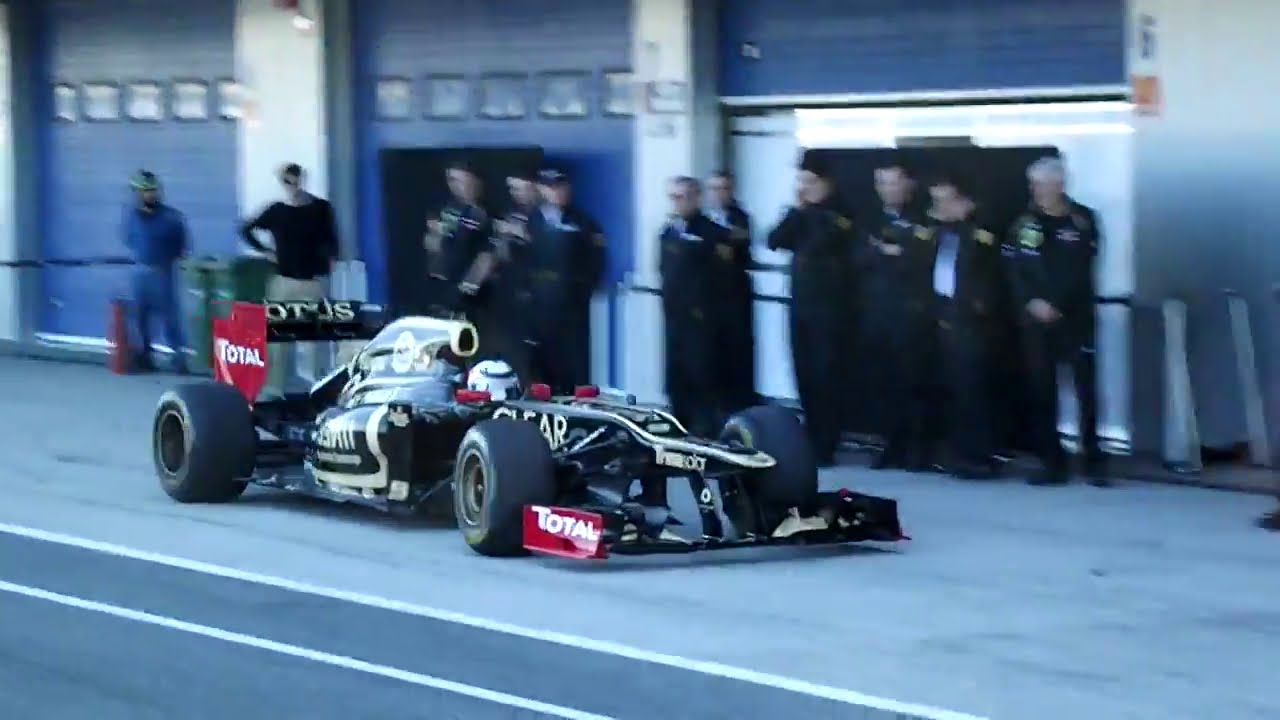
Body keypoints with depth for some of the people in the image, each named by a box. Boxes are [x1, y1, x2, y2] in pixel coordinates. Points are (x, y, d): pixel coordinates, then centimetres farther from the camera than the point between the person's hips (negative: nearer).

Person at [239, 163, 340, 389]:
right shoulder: (276, 211, 5)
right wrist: (265, 251, 7)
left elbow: (331, 242, 8)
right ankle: (274, 388, 5)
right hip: (283, 281, 2)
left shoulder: (321, 209, 2)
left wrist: (328, 264, -2)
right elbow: (246, 230, 14)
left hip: (313, 282, -2)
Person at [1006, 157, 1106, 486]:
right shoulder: (1024, 225, 8)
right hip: (1036, 318, 2)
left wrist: (1056, 305, -14)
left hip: (1076, 315, -2)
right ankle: (1052, 462, 7)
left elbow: (1081, 270, -6)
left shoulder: (1083, 220, 2)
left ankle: (1093, 461, 0)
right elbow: (1015, 271, 3)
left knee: (1086, 388, -5)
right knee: (1042, 391, 1)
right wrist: (1033, 303, -13)